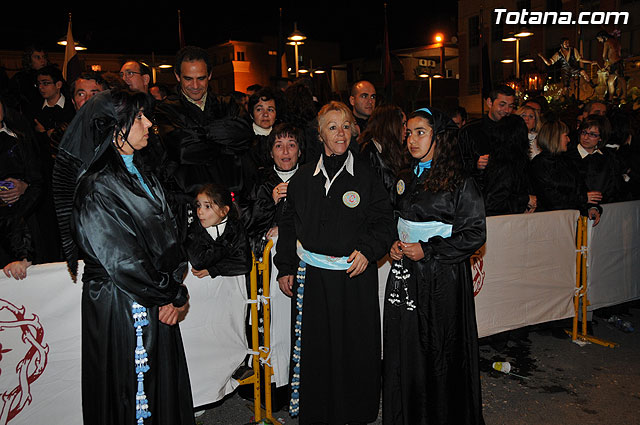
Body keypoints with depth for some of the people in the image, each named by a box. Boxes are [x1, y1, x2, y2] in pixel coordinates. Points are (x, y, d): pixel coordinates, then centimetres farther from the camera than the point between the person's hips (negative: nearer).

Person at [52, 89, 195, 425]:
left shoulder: (140, 175, 8)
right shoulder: (96, 187, -19)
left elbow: (168, 236, 8)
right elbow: (122, 260, -21)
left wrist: (175, 289, -5)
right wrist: (174, 297, -10)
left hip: (156, 303, 8)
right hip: (121, 306, -8)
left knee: (165, 388, 19)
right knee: (131, 393, 8)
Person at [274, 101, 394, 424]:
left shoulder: (366, 175, 2)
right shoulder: (303, 177, 7)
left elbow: (383, 221, 2)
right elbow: (288, 224, 11)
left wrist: (368, 251, -13)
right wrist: (285, 268, 7)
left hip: (356, 275, -1)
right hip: (312, 276, 2)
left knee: (355, 348, 5)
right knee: (314, 348, 8)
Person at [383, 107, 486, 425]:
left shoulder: (459, 183, -9)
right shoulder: (406, 180, 11)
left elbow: (475, 234, -11)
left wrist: (427, 250, -15)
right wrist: (394, 245, 2)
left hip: (443, 277, -5)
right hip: (406, 275, 6)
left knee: (440, 350, 3)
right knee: (406, 348, 10)